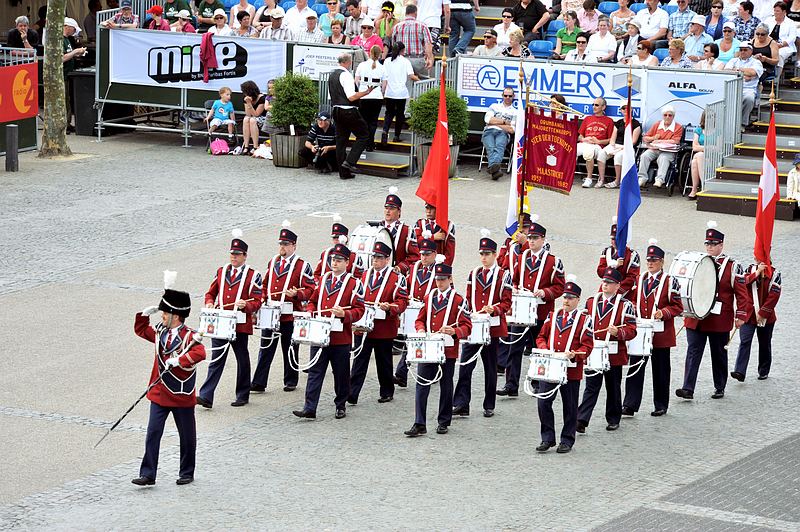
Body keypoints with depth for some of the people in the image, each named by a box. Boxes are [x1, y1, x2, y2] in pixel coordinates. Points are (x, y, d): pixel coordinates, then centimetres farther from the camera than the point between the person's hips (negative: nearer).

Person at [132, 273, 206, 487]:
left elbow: (200, 353, -31)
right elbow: (140, 329, 21)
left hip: (182, 396, -5)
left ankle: (187, 473, 23)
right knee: (152, 433, -2)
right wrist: (146, 313, 6)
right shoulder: (160, 332, 6)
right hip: (160, 394, 5)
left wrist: (178, 360, -40)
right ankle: (148, 474, 0)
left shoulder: (189, 336, -14)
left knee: (187, 436, 9)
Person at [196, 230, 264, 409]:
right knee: (216, 360, -2)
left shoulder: (253, 276, -2)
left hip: (240, 325, -3)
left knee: (242, 360, 9)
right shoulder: (221, 271, 10)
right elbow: (211, 293, 18)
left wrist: (245, 305, -25)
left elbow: (257, 302, -5)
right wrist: (209, 304, -4)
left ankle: (243, 396, 22)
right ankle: (206, 396, -8)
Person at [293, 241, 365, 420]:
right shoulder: (323, 280, 12)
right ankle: (309, 408, -5)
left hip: (341, 339, -3)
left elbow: (359, 310, -4)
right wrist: (310, 312, 1)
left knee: (341, 374, 8)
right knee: (315, 372, -2)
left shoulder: (354, 284, -2)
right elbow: (313, 300, 21)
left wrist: (345, 314, -22)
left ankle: (341, 406, 23)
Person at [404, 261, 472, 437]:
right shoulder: (429, 297, 10)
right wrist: (420, 329, -6)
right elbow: (420, 319, 17)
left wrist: (454, 331, -24)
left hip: (447, 350, -3)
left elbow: (467, 327, -4)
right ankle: (419, 424, -4)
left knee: (446, 386, 9)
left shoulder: (458, 300, -3)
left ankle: (444, 422, 20)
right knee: (421, 385, -4)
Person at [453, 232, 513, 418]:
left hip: (493, 328, -2)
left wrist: (494, 309, -21)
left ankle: (489, 406, 16)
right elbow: (468, 299, 15)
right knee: (465, 365, -6)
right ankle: (461, 404, -6)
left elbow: (507, 303, -3)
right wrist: (469, 315, 0)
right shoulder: (473, 274, 10)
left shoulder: (503, 276, -1)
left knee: (490, 367, 7)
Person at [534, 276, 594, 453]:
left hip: (571, 370, -3)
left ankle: (567, 441, 16)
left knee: (570, 406, 5)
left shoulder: (584, 320, -1)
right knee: (543, 402, -3)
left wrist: (575, 354, -22)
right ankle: (548, 438, 8)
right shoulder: (552, 316, 11)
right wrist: (544, 349, -5)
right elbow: (541, 337, 16)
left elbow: (587, 345, -4)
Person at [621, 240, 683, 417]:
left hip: (660, 335, -3)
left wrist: (663, 313, -19)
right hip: (640, 333, 3)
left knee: (660, 370, 7)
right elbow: (633, 299, 19)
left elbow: (678, 307, -3)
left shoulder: (670, 282, -3)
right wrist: (632, 307, -3)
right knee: (635, 368, -1)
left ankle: (661, 406, 16)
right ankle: (630, 405, 0)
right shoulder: (639, 280, 10)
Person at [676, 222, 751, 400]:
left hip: (720, 321, -2)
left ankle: (720, 388, 22)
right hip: (696, 318, 3)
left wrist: (741, 315, -10)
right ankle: (688, 389, -11)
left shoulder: (732, 266, -3)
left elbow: (742, 293, -4)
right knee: (693, 352, -6)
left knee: (719, 355, 10)